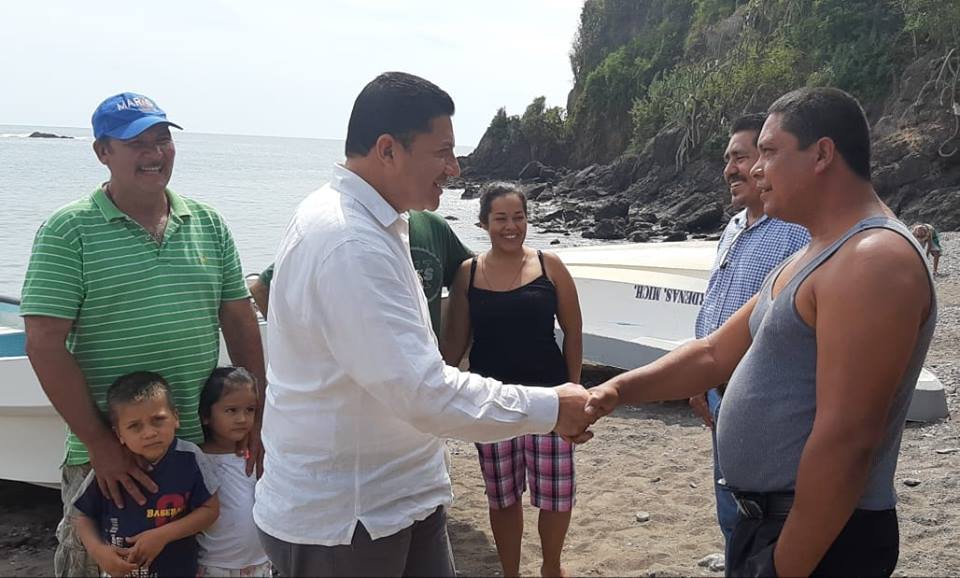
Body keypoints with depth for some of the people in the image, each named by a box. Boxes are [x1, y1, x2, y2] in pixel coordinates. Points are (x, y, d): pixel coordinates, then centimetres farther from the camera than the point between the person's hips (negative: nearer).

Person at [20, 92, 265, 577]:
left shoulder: (208, 224, 6)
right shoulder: (68, 231, -7)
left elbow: (240, 322, 9)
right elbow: (44, 344, -11)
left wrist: (256, 418, 4)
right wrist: (99, 443, -14)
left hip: (206, 445, 4)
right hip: (106, 455, -3)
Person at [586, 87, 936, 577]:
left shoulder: (872, 260, -21)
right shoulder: (810, 260, 13)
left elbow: (846, 439, -26)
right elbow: (714, 354, 14)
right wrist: (617, 390, 2)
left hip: (818, 538, -9)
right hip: (764, 520, 9)